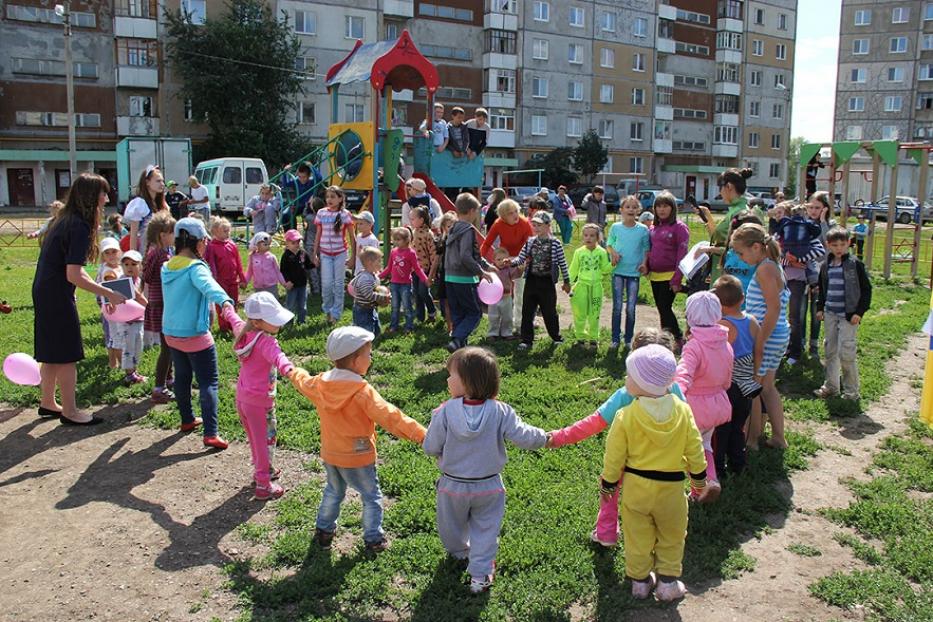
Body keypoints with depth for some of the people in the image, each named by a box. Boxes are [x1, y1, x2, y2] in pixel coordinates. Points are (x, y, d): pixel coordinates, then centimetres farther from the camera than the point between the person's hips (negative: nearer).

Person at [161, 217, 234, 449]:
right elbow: (208, 285, -40)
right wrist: (225, 300, -59)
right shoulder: (195, 267, -18)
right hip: (195, 335, -8)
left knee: (182, 377, 22)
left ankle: (187, 419, 37)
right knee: (208, 383, -4)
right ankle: (210, 433, -11)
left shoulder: (167, 268, 4)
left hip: (171, 333, 8)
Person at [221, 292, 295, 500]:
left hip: (242, 395, 9)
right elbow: (277, 356, -47)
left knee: (255, 438, 25)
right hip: (259, 400, -9)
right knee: (265, 440, 5)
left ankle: (261, 471, 44)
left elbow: (232, 317, 23)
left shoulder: (242, 329, 0)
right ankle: (263, 486, 14)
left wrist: (228, 307, 44)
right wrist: (288, 368, -66)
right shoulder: (265, 341, -26)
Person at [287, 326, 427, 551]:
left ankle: (323, 530, 40)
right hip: (357, 458, -6)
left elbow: (303, 382, 17)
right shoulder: (363, 392, -27)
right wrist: (420, 434, -34)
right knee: (371, 497, 13)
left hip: (330, 455, 6)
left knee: (333, 491, 29)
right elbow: (388, 416, -33)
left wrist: (294, 372, 41)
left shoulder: (320, 383, -6)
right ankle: (373, 539, 21)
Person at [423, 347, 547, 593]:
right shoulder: (500, 412, -20)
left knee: (452, 526, 28)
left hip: (453, 486, 0)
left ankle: (458, 551, 52)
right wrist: (543, 437, 1)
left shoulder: (445, 412, -23)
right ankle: (480, 575, 20)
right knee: (486, 529, 19)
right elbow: (523, 436, -19)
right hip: (488, 487, 0)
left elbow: (430, 448, -16)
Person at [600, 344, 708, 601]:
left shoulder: (625, 416, -19)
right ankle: (668, 582, 27)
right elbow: (694, 450, -4)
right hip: (671, 486, 1)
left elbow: (614, 456, -10)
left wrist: (607, 485, 5)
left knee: (638, 537, 17)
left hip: (636, 485, -1)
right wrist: (699, 480, 12)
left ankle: (640, 581, 30)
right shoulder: (683, 411, -12)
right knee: (671, 537, 20)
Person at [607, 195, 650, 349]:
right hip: (618, 271, 0)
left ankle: (629, 339, 17)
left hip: (634, 272, 0)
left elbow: (646, 249, 4)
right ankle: (615, 339, 13)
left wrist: (644, 263, -12)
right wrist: (613, 252, -11)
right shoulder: (615, 227, 0)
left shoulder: (643, 229, -2)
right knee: (617, 307, 4)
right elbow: (609, 245, 9)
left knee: (631, 308, 5)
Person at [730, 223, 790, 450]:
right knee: (767, 387, 19)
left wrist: (760, 342, -22)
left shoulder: (764, 269, -18)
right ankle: (778, 437, 28)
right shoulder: (772, 266, 11)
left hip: (768, 337, -10)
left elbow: (774, 308, -23)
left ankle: (751, 439, 14)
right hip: (779, 335, 10)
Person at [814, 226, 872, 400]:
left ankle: (851, 391, 5)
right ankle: (830, 386, 22)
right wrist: (820, 308, 13)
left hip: (848, 315, -5)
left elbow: (866, 289, -5)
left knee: (846, 353, -8)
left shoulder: (855, 264, -7)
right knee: (830, 351, 11)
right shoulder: (826, 266, 8)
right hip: (830, 314, 5)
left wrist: (859, 312, -10)